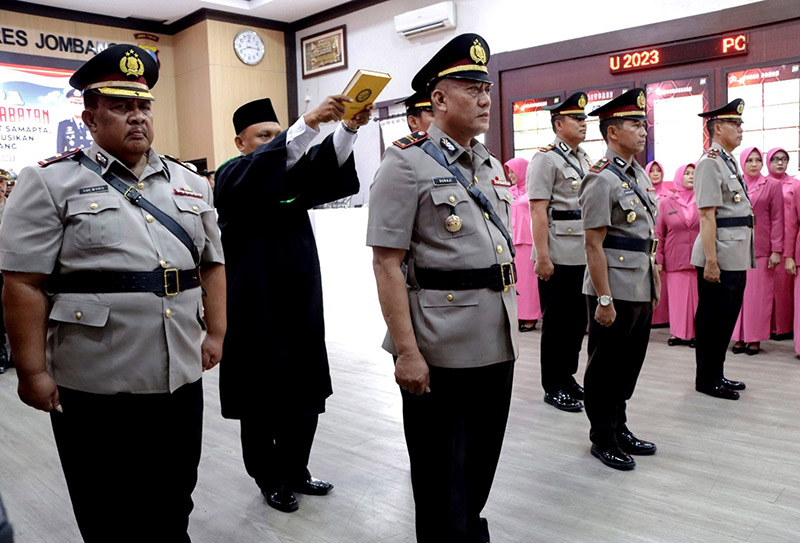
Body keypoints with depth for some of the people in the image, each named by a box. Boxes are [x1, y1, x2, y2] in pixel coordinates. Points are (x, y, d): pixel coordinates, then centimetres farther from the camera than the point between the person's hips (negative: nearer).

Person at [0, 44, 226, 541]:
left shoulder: (189, 184, 10)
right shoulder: (52, 183, -4)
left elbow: (212, 264, 13)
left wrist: (215, 334, 8)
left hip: (183, 381, 4)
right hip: (94, 391, -4)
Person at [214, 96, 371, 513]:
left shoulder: (296, 176, 13)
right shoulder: (232, 177, -3)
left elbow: (329, 167, -7)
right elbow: (263, 167, -26)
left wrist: (348, 127, -26)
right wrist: (309, 122, -37)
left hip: (300, 308, 6)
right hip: (257, 312, -5)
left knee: (304, 398, 13)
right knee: (261, 402, 6)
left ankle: (295, 472, 31)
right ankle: (270, 480, 25)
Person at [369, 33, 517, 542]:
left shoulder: (491, 165, 13)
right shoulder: (406, 164, -10)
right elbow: (387, 264, -15)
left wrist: (509, 323, 16)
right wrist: (407, 352, -19)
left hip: (498, 346, 7)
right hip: (439, 351, -7)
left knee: (482, 466, 21)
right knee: (443, 481, 10)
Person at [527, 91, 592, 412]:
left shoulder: (585, 159, 15)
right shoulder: (546, 159, -8)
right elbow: (538, 211, -14)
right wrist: (542, 257, -19)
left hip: (584, 255, 7)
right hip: (558, 258, -7)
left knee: (578, 320, 13)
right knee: (557, 322, 2)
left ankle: (568, 377, 28)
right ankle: (553, 388, 14)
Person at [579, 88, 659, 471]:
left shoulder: (639, 175, 13)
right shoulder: (601, 180, -15)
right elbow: (594, 245, -18)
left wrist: (655, 282, 17)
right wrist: (604, 299, -19)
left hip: (641, 291, 9)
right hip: (615, 292, -8)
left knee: (629, 364, 17)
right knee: (605, 367, 6)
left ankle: (619, 428, 33)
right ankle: (602, 439, 20)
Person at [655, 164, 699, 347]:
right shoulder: (666, 203, 6)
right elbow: (659, 234, 5)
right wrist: (658, 260, 0)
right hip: (674, 261, 0)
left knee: (697, 297, 1)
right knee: (677, 297, 0)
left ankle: (695, 333, 11)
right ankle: (678, 333, 10)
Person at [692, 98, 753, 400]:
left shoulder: (729, 162, 17)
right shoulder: (710, 162, -12)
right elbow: (706, 216, -19)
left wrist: (743, 257, 20)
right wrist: (711, 261, -23)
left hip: (736, 258, 10)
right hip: (720, 259, -10)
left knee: (726, 318, 16)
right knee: (712, 320, 1)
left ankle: (717, 375, 28)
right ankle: (707, 380, 13)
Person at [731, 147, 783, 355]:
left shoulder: (772, 186, 5)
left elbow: (777, 219, 2)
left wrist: (777, 250, -6)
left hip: (761, 249, -1)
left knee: (758, 295, 1)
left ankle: (754, 339, 9)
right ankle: (739, 338, 12)